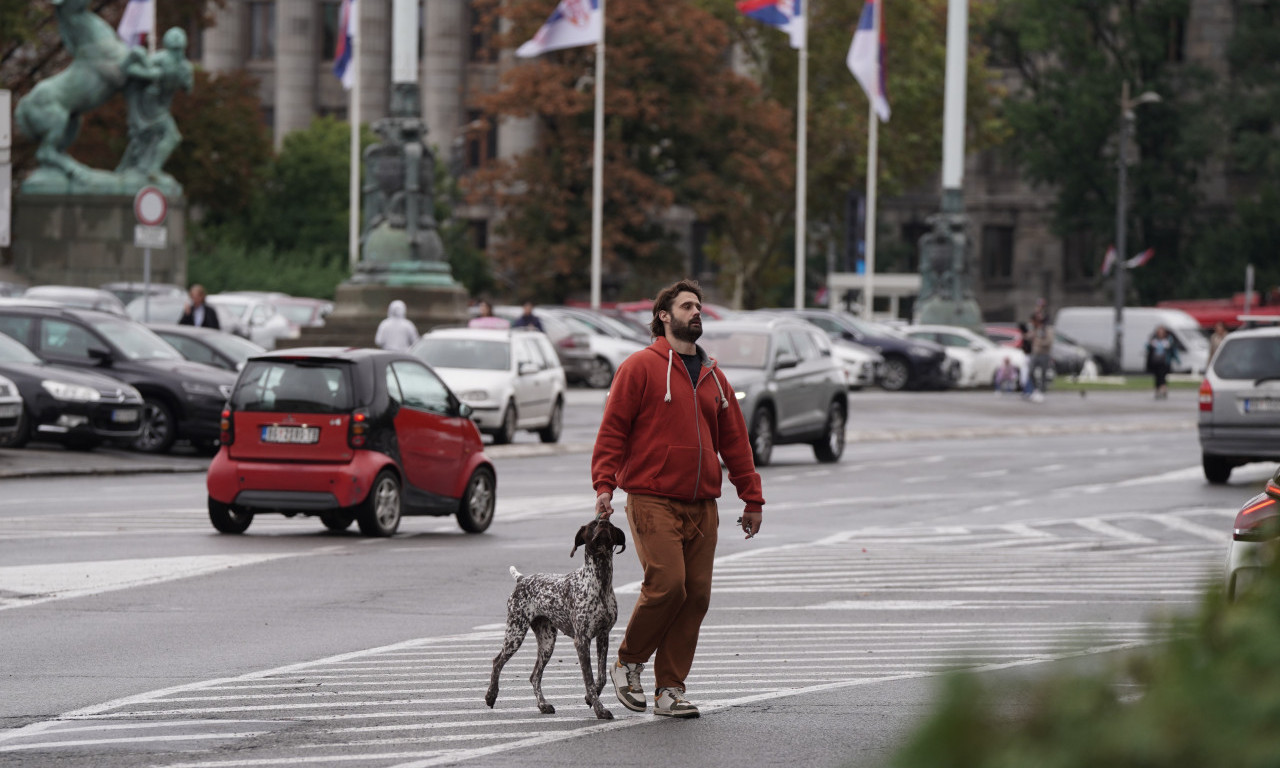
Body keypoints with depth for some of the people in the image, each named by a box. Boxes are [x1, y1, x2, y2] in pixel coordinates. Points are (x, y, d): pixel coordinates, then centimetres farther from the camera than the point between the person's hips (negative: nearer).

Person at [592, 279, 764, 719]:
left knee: (697, 595, -1)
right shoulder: (641, 367, 0)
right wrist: (604, 485, -14)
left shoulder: (713, 377, 18)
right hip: (652, 500, -6)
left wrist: (751, 498, 16)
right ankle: (627, 664, 6)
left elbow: (734, 441, 21)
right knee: (666, 585, -17)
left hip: (702, 506, 6)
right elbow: (612, 429, -4)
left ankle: (670, 690, 5)